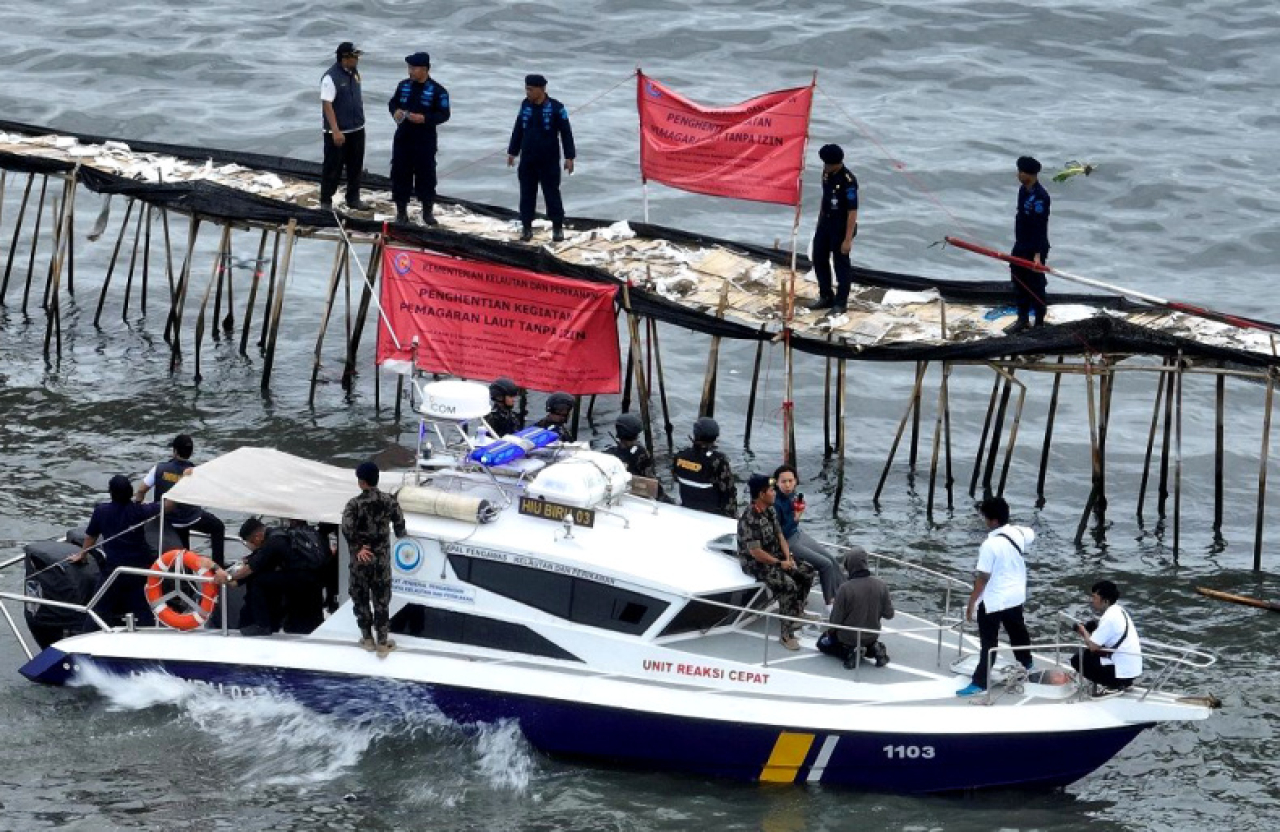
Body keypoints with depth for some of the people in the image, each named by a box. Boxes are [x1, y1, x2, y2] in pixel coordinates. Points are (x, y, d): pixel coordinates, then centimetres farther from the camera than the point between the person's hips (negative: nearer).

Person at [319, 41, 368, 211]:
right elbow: (327, 105, -21)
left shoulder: (355, 73, 6)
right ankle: (326, 202, 10)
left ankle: (353, 199, 26)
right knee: (333, 168, 0)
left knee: (355, 167, 14)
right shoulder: (331, 77, -18)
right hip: (338, 132, -7)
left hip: (357, 130, 7)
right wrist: (336, 131, -24)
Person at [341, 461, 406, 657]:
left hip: (361, 559, -2)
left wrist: (357, 549, -16)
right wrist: (400, 534, 22)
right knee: (381, 599, 9)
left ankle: (367, 638, 23)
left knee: (361, 598, 14)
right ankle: (382, 643, 11)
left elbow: (347, 529, -27)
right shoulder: (389, 501, -6)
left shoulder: (354, 504, -14)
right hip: (382, 558, 2)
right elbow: (400, 524, -1)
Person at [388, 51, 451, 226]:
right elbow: (393, 102, 18)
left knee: (426, 175, 2)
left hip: (425, 142, -4)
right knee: (400, 173, 7)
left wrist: (425, 119, -21)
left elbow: (444, 114, -7)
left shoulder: (437, 90, -8)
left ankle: (428, 212, 13)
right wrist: (395, 111, -6)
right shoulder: (404, 86, 6)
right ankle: (401, 210, 18)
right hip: (402, 139, 4)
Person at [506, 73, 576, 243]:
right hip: (527, 160, 4)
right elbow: (518, 130, 14)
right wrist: (512, 152, 16)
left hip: (549, 161, -4)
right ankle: (526, 227, 14)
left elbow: (566, 133, -6)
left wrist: (569, 157, -8)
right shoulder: (525, 106, 3)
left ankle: (557, 228, 13)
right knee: (527, 194, 6)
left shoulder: (556, 108, -11)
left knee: (552, 194, 2)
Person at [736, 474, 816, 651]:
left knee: (807, 573, 5)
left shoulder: (770, 511, 5)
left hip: (775, 557, 9)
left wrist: (788, 558, -5)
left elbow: (780, 536, 11)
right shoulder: (749, 520, -26)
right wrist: (780, 563, -17)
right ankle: (787, 634, -23)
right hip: (756, 564, -9)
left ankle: (797, 613, 22)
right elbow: (755, 552, -26)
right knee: (788, 585, -27)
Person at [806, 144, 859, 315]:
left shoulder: (848, 181, -25)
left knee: (841, 263, 4)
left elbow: (852, 211, -24)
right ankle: (826, 297, 31)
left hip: (841, 226, -8)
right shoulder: (826, 172, -1)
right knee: (819, 258, 15)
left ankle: (841, 302, 16)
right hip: (825, 222, 8)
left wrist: (848, 239, -24)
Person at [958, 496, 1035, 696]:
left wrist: (971, 604, -16)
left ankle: (980, 682, 0)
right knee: (1017, 630, 28)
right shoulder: (1020, 533, -6)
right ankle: (1026, 663, 49)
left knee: (989, 642, -2)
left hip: (993, 600, -7)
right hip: (1016, 595, 7)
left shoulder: (990, 545, -27)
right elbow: (1032, 537, 21)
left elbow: (982, 578, -24)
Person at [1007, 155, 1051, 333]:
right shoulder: (1023, 190, 6)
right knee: (1019, 283, 16)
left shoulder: (1040, 196, -23)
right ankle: (1023, 319, 29)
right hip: (1021, 246, 9)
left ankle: (1039, 323, 12)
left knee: (1036, 285, 1)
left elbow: (1040, 226, -25)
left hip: (1035, 249, -9)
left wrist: (1037, 254, -27)